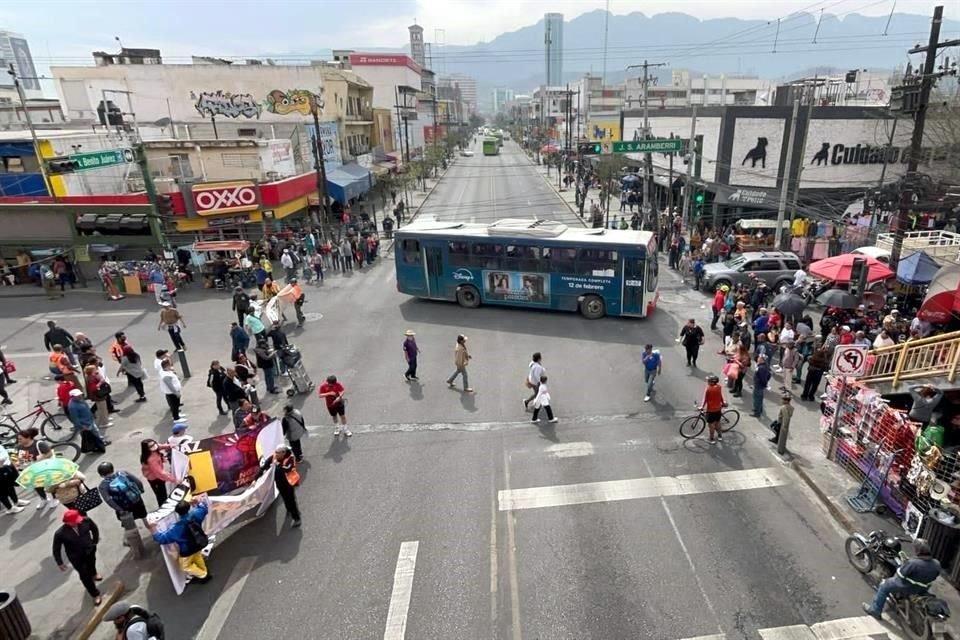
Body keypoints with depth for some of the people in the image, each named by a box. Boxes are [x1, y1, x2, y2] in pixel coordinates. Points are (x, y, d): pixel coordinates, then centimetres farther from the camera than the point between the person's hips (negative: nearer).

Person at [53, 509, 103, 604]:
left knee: (91, 564, 33)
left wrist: (95, 540, 3)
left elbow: (94, 527, -4)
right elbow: (56, 549, -15)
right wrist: (60, 563, -8)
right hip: (76, 557, -3)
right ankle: (95, 594, 30)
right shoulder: (60, 533, -31)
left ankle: (93, 574, 69)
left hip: (90, 550, 3)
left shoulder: (85, 521, -28)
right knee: (85, 576, 7)